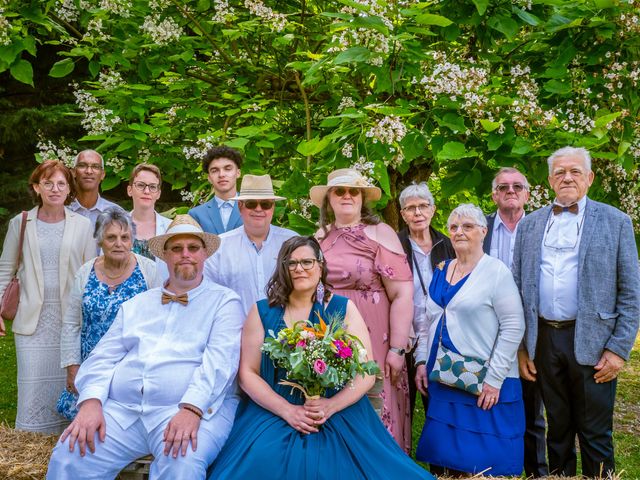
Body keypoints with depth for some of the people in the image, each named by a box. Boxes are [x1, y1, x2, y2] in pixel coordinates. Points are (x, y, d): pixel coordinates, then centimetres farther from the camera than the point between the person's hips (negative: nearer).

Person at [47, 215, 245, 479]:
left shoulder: (225, 301, 6)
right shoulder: (136, 305, 21)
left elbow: (220, 360, -9)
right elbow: (104, 357, 13)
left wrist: (192, 409, -24)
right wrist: (91, 402, -6)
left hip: (194, 409, -4)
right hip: (121, 410, 4)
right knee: (69, 456, -17)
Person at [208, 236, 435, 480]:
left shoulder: (343, 308, 4)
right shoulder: (262, 312, 6)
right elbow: (247, 373, 3)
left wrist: (330, 406, -14)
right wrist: (287, 411, -10)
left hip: (339, 416, -1)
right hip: (274, 415, 1)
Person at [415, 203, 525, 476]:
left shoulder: (496, 271, -7)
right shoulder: (441, 272, 11)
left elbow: (513, 327, -12)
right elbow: (429, 322, 18)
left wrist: (494, 379, -15)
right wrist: (422, 361, 7)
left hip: (484, 384, -6)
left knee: (485, 464, -1)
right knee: (448, 458, 9)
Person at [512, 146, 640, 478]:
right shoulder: (530, 224, 10)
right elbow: (517, 288, 10)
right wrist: (520, 347, 5)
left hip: (591, 342, -3)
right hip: (544, 340, 3)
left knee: (595, 437, 4)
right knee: (557, 431, 15)